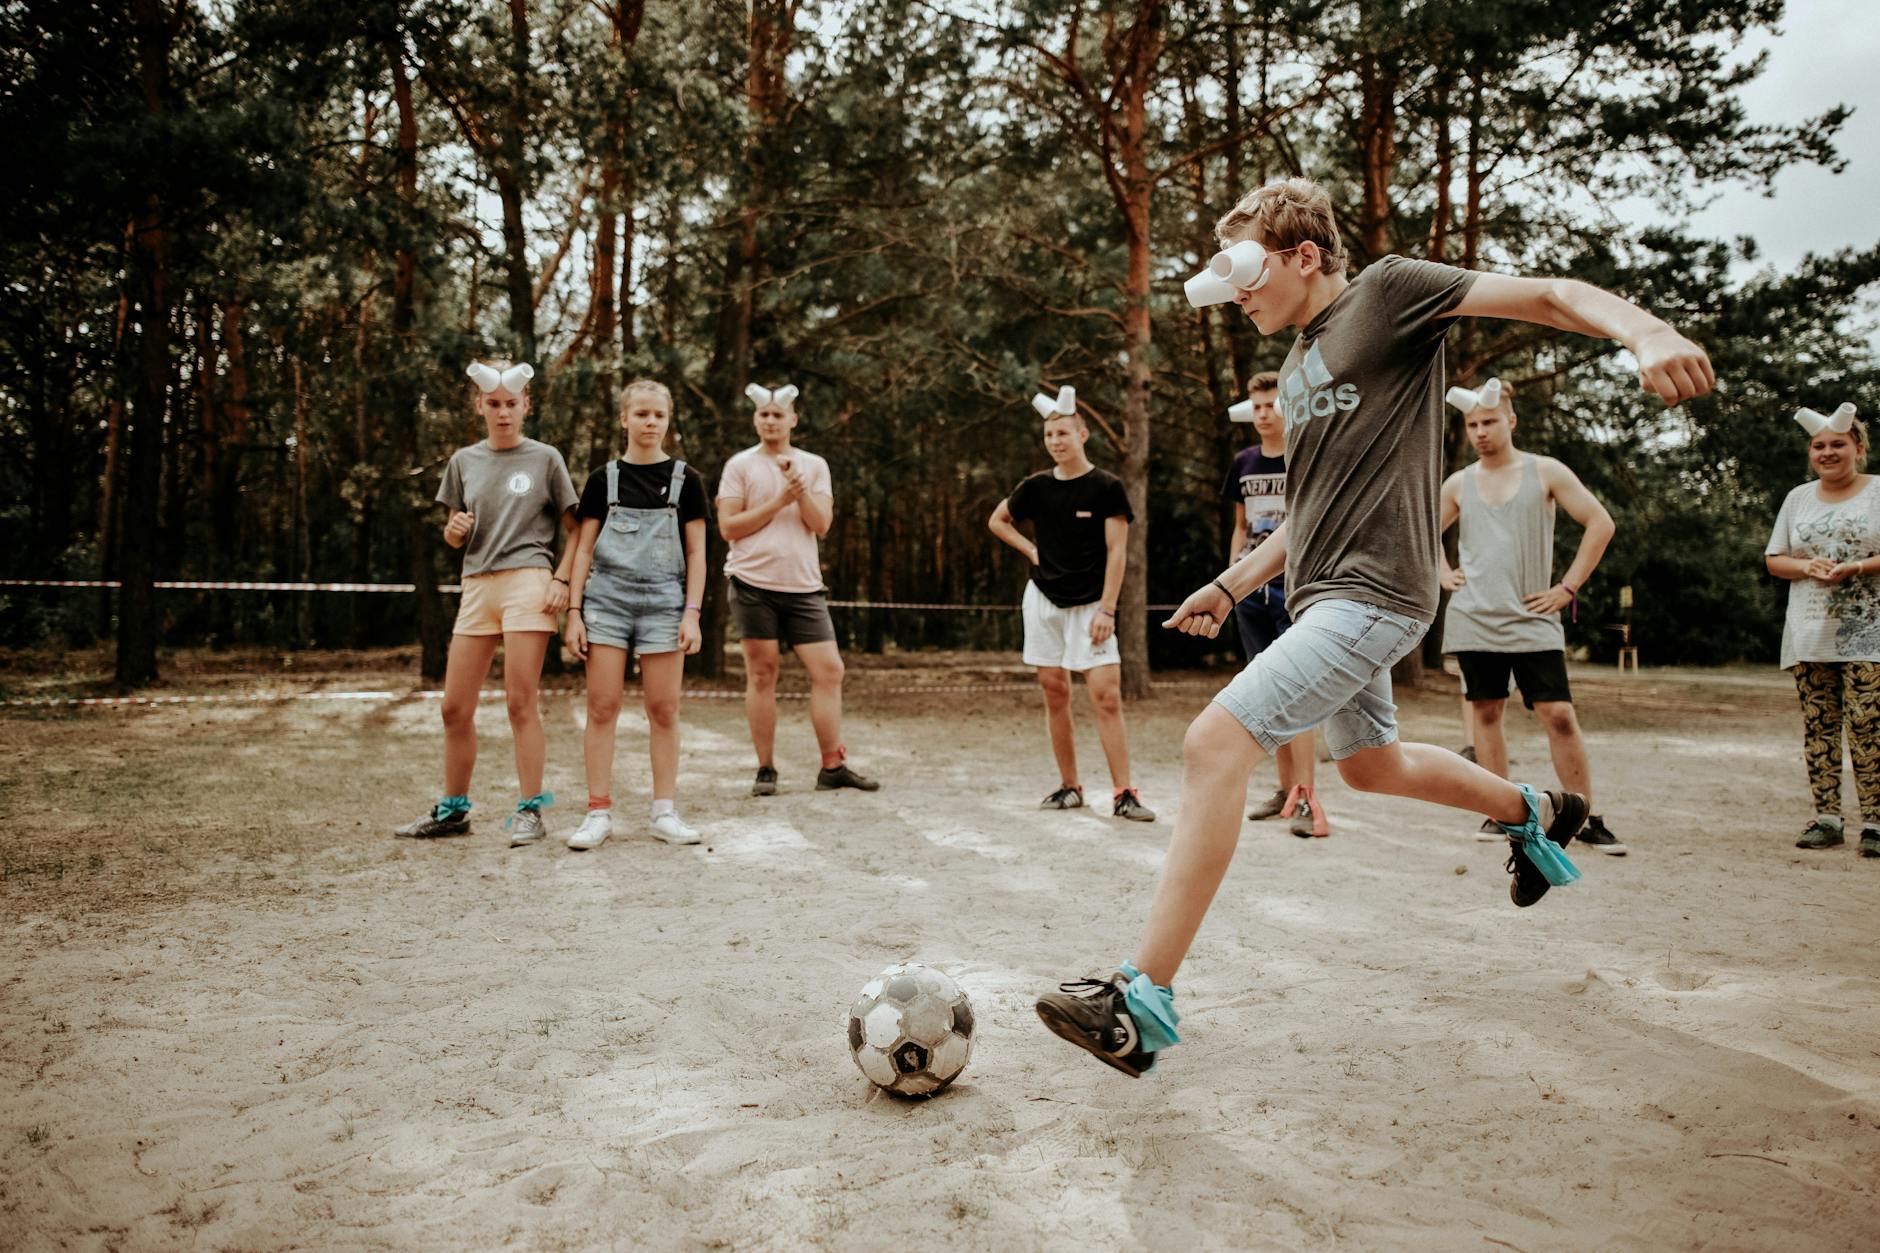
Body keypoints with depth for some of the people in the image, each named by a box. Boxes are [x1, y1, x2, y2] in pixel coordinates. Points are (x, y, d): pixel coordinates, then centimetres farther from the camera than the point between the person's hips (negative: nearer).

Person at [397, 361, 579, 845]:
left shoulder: (545, 458, 4)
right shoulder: (464, 460, 14)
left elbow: (575, 528, 5)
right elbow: (453, 537, 18)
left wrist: (562, 580, -8)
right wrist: (454, 528, -5)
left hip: (527, 582, -4)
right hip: (476, 586, 4)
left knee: (521, 701, -6)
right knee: (455, 708, 6)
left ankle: (530, 810, 4)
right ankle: (453, 810, 20)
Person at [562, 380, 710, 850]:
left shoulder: (685, 480, 6)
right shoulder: (603, 479, 7)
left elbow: (696, 552, 5)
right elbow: (584, 548, 7)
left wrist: (692, 613, -4)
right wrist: (574, 611, 0)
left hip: (663, 602, 0)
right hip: (606, 599, 0)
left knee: (663, 710, 1)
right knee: (602, 706, -2)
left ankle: (665, 811, 10)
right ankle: (598, 812, 4)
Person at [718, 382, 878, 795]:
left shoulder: (814, 465, 11)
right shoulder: (740, 466, 3)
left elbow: (821, 524, 1)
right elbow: (728, 527, -4)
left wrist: (800, 488, -14)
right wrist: (779, 500, -8)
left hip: (803, 585, 3)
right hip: (753, 582, -2)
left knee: (830, 670, -2)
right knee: (761, 674, 1)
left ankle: (833, 766, 8)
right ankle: (765, 770, 10)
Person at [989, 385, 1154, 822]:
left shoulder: (1106, 488, -6)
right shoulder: (1037, 487, 5)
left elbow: (1117, 551, -8)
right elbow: (997, 521, 21)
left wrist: (1107, 609, -14)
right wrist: (1031, 551, 6)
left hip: (1089, 604, -4)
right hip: (1043, 601, 4)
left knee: (1107, 696, -11)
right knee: (1055, 693, 6)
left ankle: (1123, 793, -8)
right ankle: (1070, 787, 16)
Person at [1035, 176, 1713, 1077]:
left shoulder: (1388, 292, -3)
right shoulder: (1298, 365, 20)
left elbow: (1546, 296, -13)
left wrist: (1647, 333, -32)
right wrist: (1232, 584, 21)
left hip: (1370, 595, -10)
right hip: (1326, 597, 10)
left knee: (1215, 743, -22)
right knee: (1369, 765, 26)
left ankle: (1144, 1002, -20)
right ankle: (1533, 812, 50)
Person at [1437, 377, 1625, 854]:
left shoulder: (1546, 472, 2)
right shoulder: (1459, 484, 9)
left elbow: (1600, 523, 1)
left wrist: (1568, 587, -4)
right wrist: (1443, 574, 8)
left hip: (1532, 620, -2)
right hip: (1473, 619, 2)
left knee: (1559, 714, -6)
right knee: (1485, 712, 5)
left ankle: (1587, 819, 2)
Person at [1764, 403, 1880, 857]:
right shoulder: (1798, 498, 15)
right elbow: (1774, 560, 14)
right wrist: (1806, 567, -6)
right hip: (1809, 634, 4)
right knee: (1818, 725, 2)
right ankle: (1827, 818, 7)